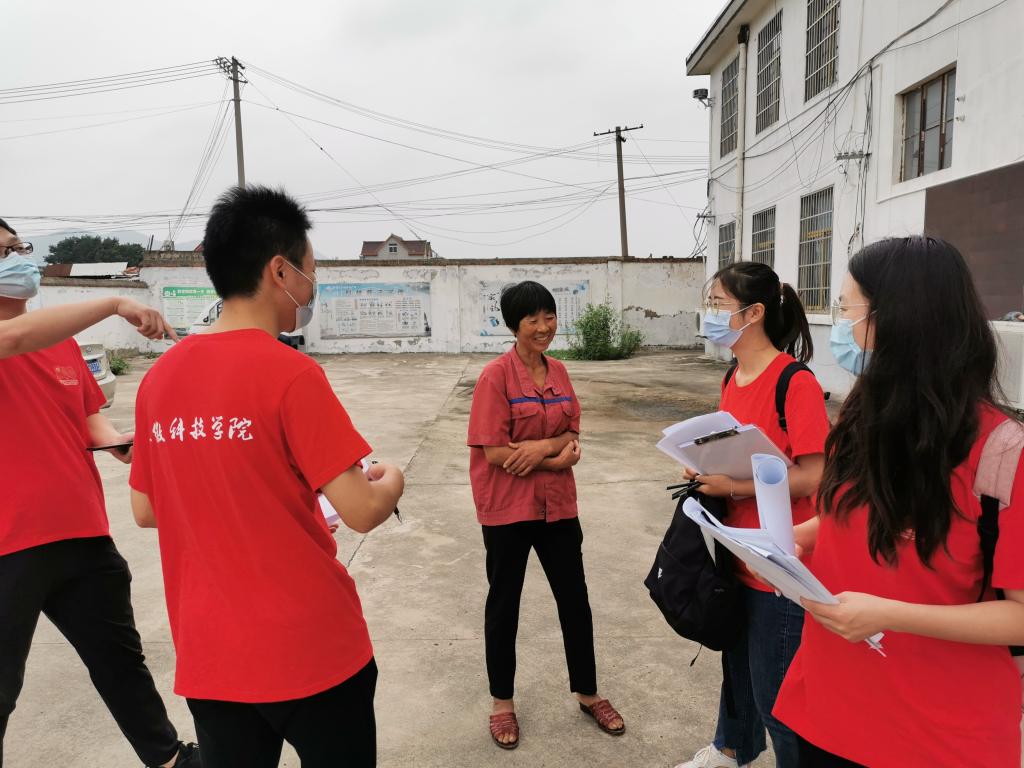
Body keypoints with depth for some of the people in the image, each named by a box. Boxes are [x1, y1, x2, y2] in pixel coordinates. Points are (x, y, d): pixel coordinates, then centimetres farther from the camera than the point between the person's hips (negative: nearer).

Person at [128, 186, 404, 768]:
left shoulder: (159, 378, 1)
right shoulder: (290, 373, -19)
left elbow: (145, 511, 11)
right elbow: (362, 512, -19)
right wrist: (391, 481, 2)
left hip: (208, 656, 5)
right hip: (310, 650, -5)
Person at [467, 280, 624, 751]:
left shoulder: (558, 372, 4)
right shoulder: (496, 376, -14)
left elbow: (571, 435, 8)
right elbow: (496, 452, -17)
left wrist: (544, 447, -13)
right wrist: (558, 453, -15)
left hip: (557, 504, 5)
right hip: (507, 508, -5)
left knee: (575, 599, 15)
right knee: (504, 604, 12)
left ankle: (587, 693, 35)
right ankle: (502, 702, 31)